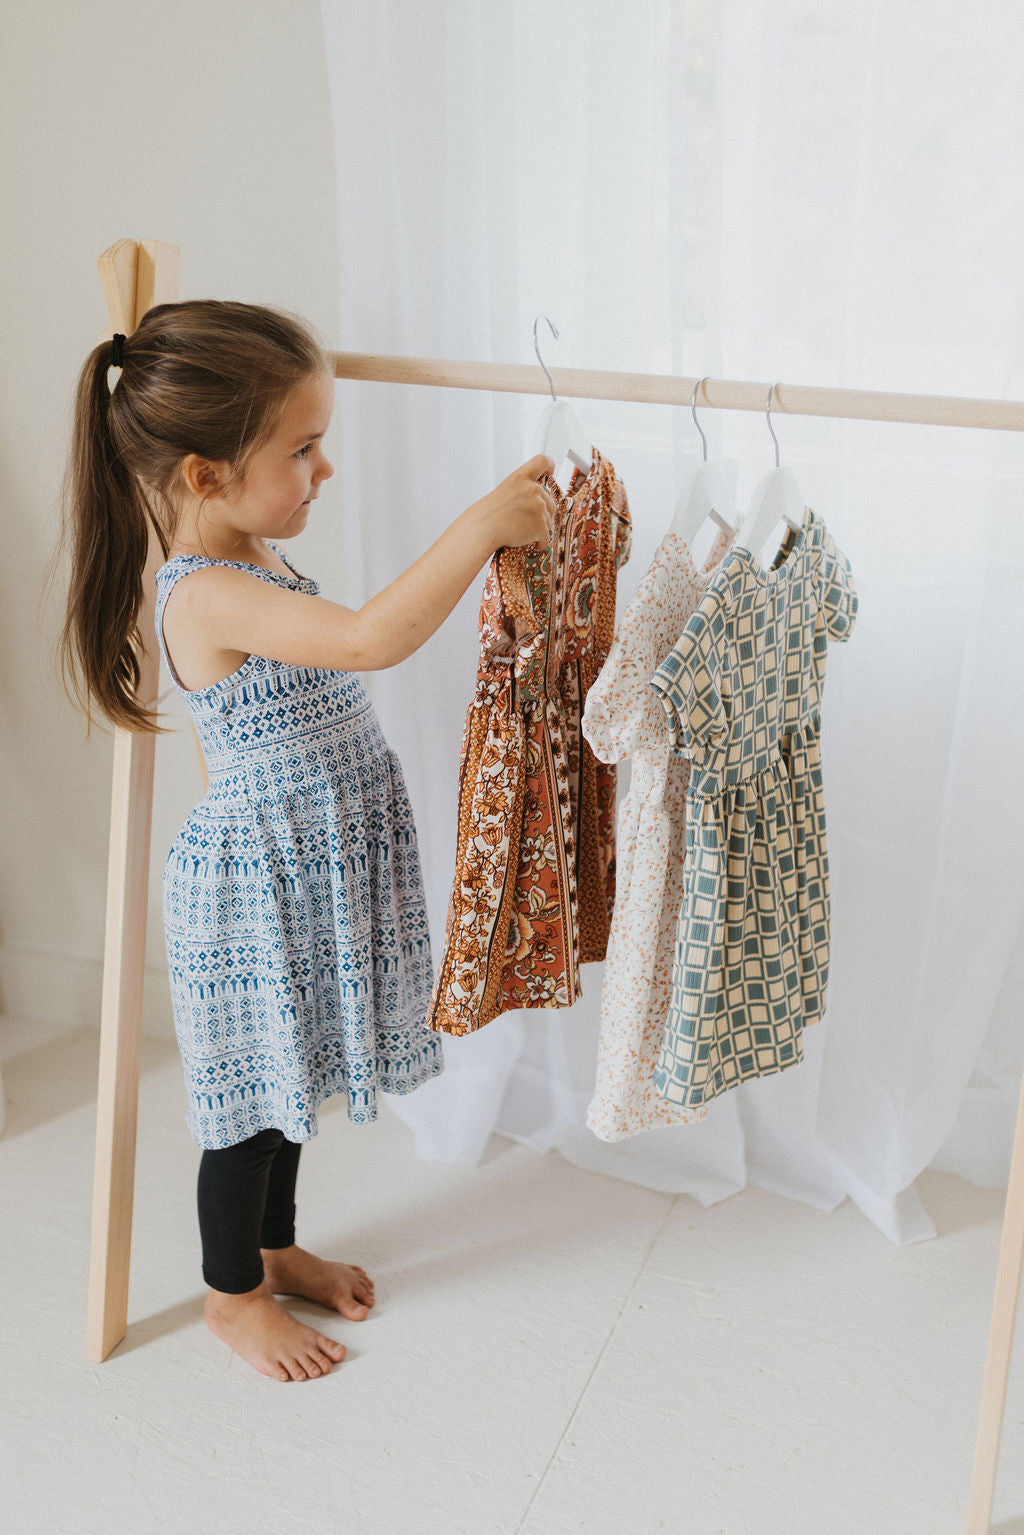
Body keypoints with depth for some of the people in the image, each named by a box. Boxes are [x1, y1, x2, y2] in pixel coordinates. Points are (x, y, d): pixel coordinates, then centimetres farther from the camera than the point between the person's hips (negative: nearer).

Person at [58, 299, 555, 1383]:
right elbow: (372, 637, -40)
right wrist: (484, 523, -35)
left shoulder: (253, 563, 4)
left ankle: (274, 1248, 45)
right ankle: (232, 1293, 32)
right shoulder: (207, 597, -28)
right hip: (256, 890, -9)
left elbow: (346, 651, 19)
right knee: (251, 1092, 9)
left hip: (315, 872, 9)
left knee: (291, 1075, 24)